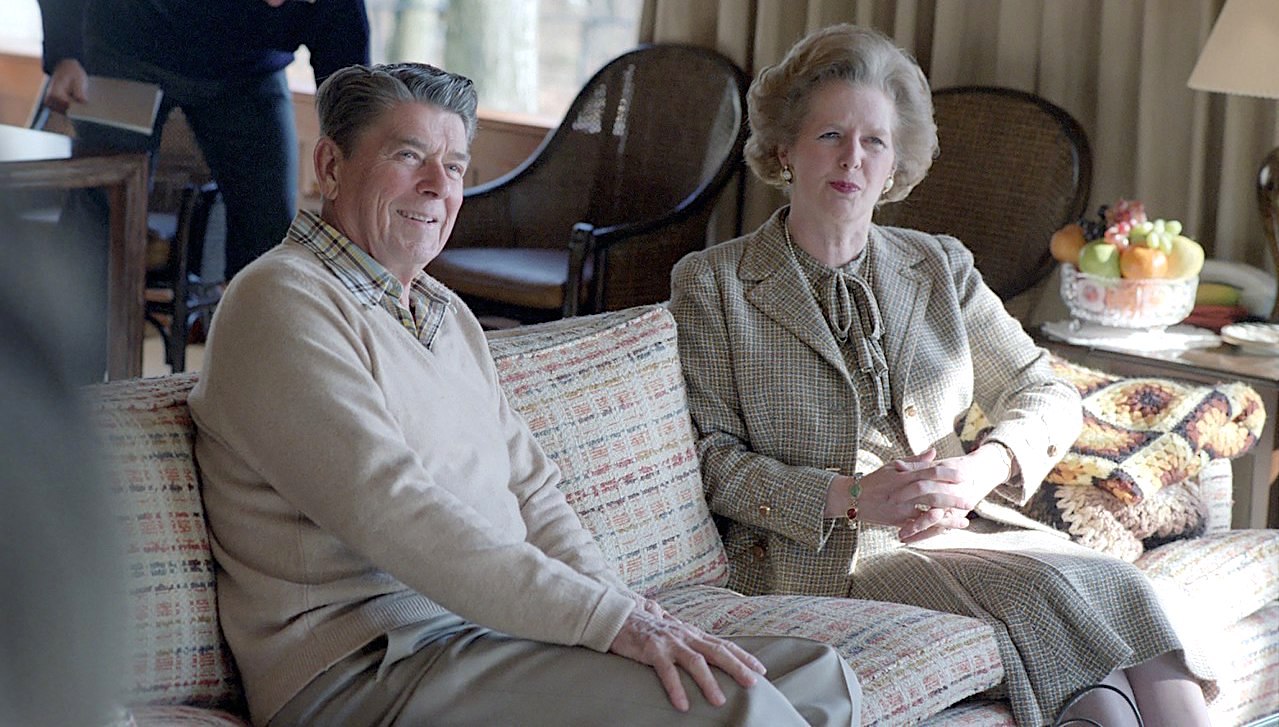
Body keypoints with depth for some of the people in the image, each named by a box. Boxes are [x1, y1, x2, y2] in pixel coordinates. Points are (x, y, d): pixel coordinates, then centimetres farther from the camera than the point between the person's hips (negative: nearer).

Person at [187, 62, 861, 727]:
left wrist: (628, 611, -1)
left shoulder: (448, 313, 23)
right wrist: (609, 620, -23)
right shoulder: (283, 302, -8)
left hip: (491, 631, 9)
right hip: (364, 667, -9)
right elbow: (392, 513, -19)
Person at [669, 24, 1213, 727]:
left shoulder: (940, 266, 17)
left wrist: (983, 470, -7)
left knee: (1116, 586, -25)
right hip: (821, 558, -4)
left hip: (958, 531, 4)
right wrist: (851, 498, -15)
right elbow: (710, 457, -2)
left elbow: (1047, 395, 15)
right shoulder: (710, 283, 5)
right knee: (1062, 591, -28)